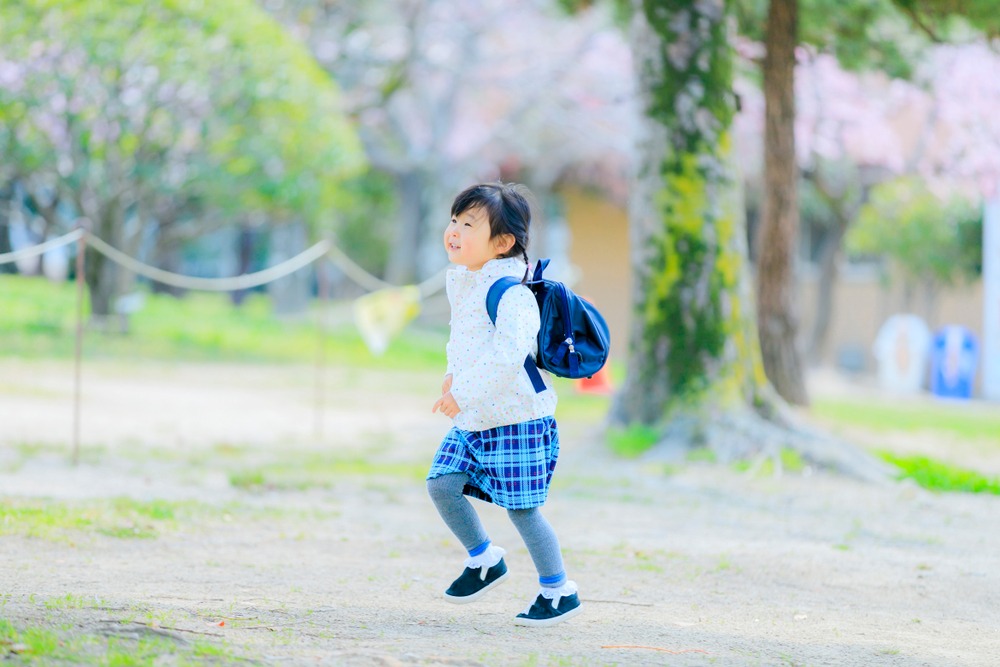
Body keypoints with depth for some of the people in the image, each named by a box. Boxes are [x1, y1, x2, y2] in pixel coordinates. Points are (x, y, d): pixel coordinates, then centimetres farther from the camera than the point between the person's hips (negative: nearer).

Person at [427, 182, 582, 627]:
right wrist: (454, 373, 14)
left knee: (521, 507, -4)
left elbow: (509, 354, -33)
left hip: (518, 419, -8)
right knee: (441, 484, 0)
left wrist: (465, 394, -29)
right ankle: (484, 560, 20)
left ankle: (559, 591, 12)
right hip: (472, 421, 8)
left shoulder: (510, 291, -22)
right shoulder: (460, 280, 8)